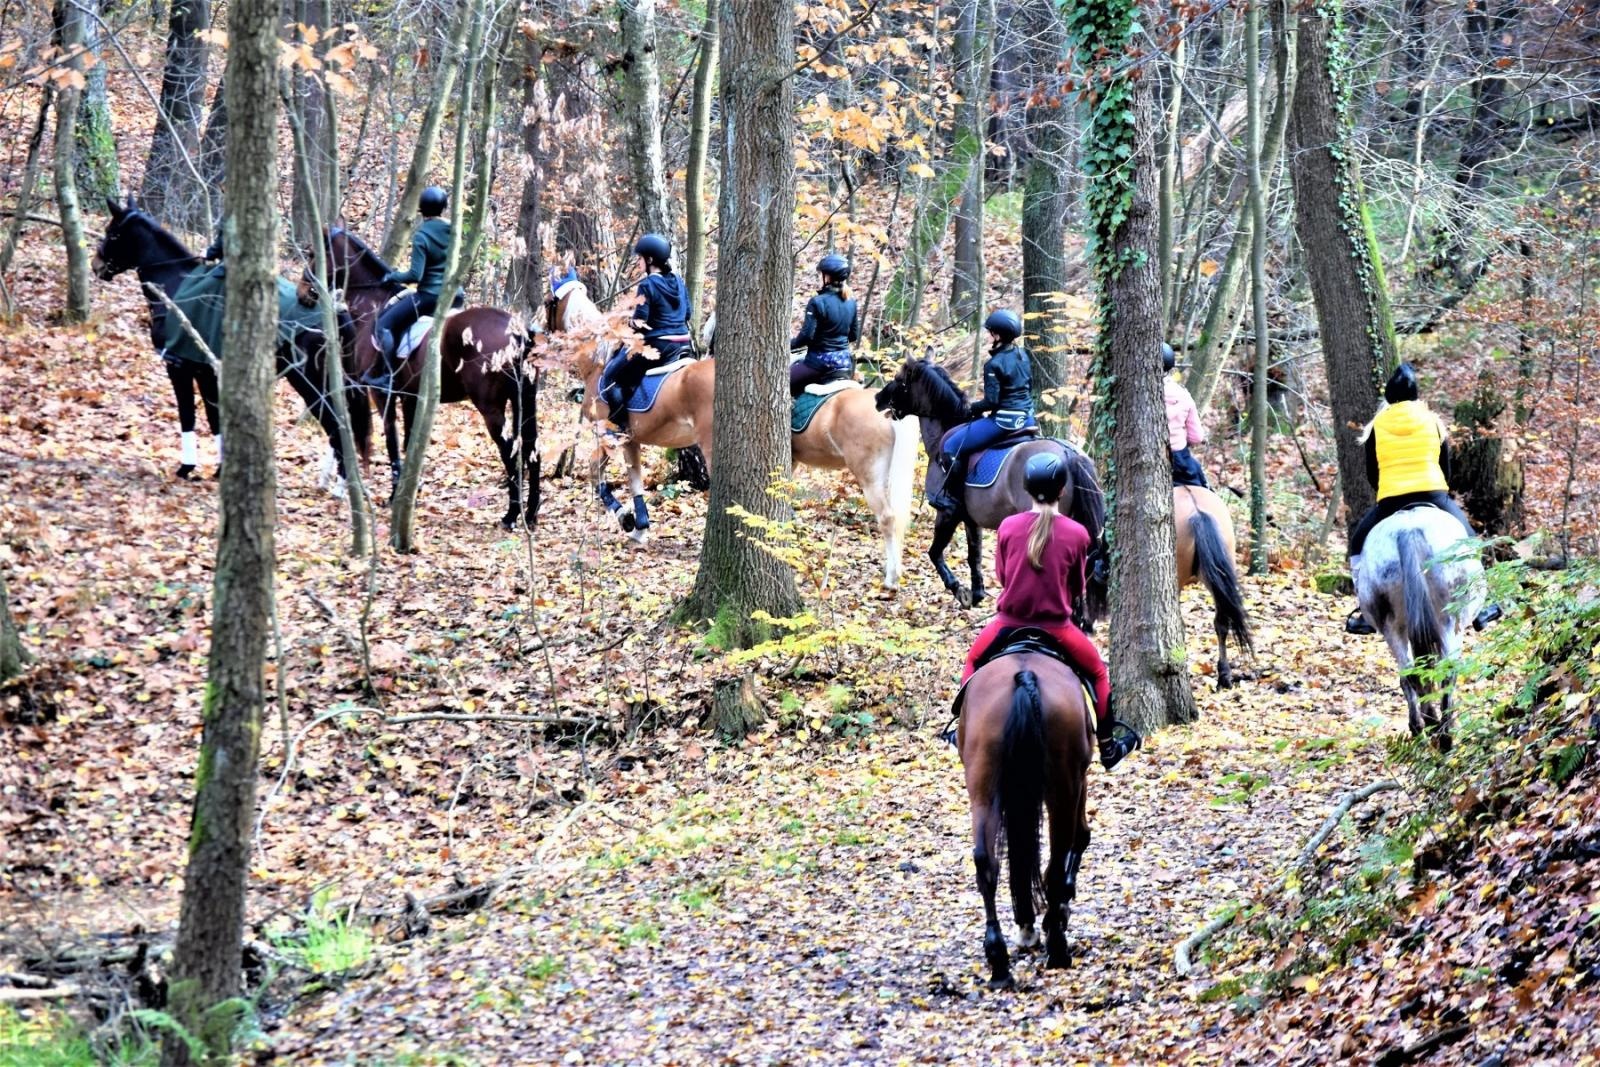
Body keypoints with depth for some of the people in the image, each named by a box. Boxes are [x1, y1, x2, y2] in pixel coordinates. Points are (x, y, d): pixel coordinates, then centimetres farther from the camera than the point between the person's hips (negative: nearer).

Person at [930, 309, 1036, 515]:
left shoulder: (994, 364, -17)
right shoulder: (1023, 355, 6)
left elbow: (991, 401, -18)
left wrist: (972, 409, -1)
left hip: (1003, 420, -9)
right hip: (1026, 418, 9)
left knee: (951, 447, 0)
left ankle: (953, 498, 1)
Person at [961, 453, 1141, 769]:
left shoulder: (1008, 527, -9)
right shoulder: (1076, 534, -11)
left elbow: (1001, 574, 5)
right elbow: (1078, 587, 2)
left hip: (1011, 621, 1)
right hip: (1056, 627, -1)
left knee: (973, 661, 31)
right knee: (1098, 672, 24)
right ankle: (1108, 746, 30)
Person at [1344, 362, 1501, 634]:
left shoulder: (1377, 426, 9)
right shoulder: (1432, 421, 10)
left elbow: (1372, 474, 13)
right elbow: (1446, 469, 14)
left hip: (1390, 501, -1)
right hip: (1434, 496, 1)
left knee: (1360, 544, 20)